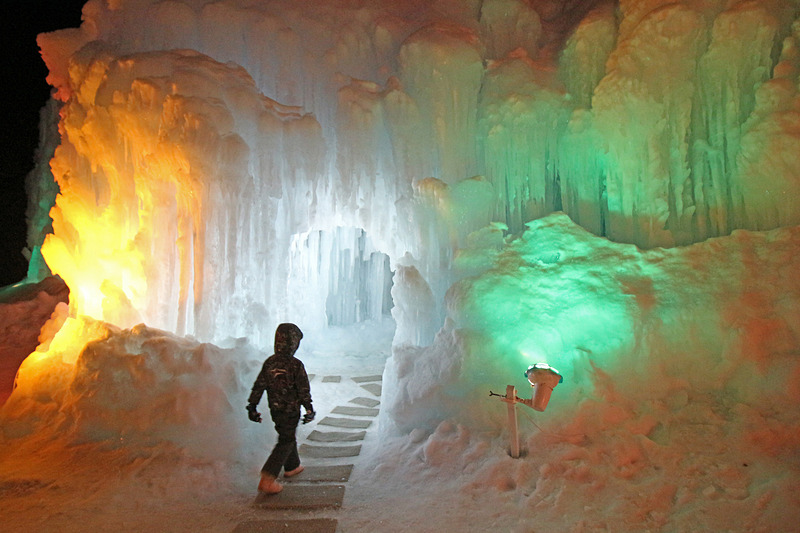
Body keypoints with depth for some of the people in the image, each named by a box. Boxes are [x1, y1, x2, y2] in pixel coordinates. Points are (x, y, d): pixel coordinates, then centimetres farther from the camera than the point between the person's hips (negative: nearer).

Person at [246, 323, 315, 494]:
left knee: (288, 436, 24)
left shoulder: (269, 362, -3)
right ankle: (267, 478, -7)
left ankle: (292, 467, 39)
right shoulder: (296, 365, -19)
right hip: (290, 411, -6)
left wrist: (252, 406, 9)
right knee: (285, 442, 2)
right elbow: (304, 390, -15)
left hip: (275, 410, 6)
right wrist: (309, 409, -6)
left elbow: (258, 386, 1)